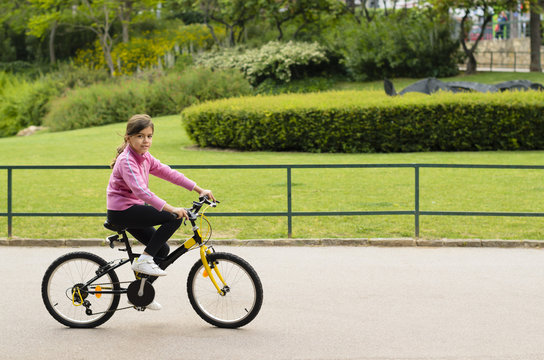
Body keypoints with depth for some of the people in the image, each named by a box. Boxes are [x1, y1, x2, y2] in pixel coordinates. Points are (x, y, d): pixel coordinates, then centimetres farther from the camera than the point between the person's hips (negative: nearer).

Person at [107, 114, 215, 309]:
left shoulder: (145, 157, 8)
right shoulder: (126, 161, -21)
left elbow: (169, 173, 10)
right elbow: (140, 190, -33)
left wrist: (200, 190, 5)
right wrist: (171, 208, -40)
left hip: (132, 209, 9)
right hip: (121, 211, -9)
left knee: (162, 250, 11)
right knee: (174, 218, -18)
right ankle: (144, 260, -12)